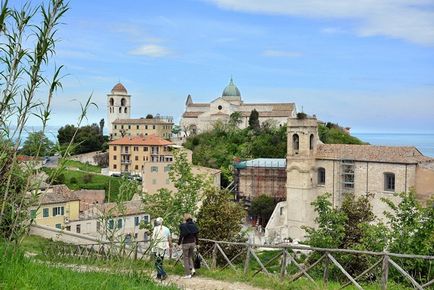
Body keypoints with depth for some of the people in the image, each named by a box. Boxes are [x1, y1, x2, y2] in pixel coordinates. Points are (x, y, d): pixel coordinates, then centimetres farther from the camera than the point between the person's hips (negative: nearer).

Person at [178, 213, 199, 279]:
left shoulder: (183, 225, -12)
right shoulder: (193, 225, 2)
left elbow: (181, 235, -12)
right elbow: (196, 235, 6)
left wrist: (179, 243, 0)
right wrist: (196, 242, 16)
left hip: (185, 243, -5)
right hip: (192, 243, 5)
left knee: (186, 259, 5)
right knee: (190, 257, 22)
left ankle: (188, 274, 6)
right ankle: (192, 269, 2)